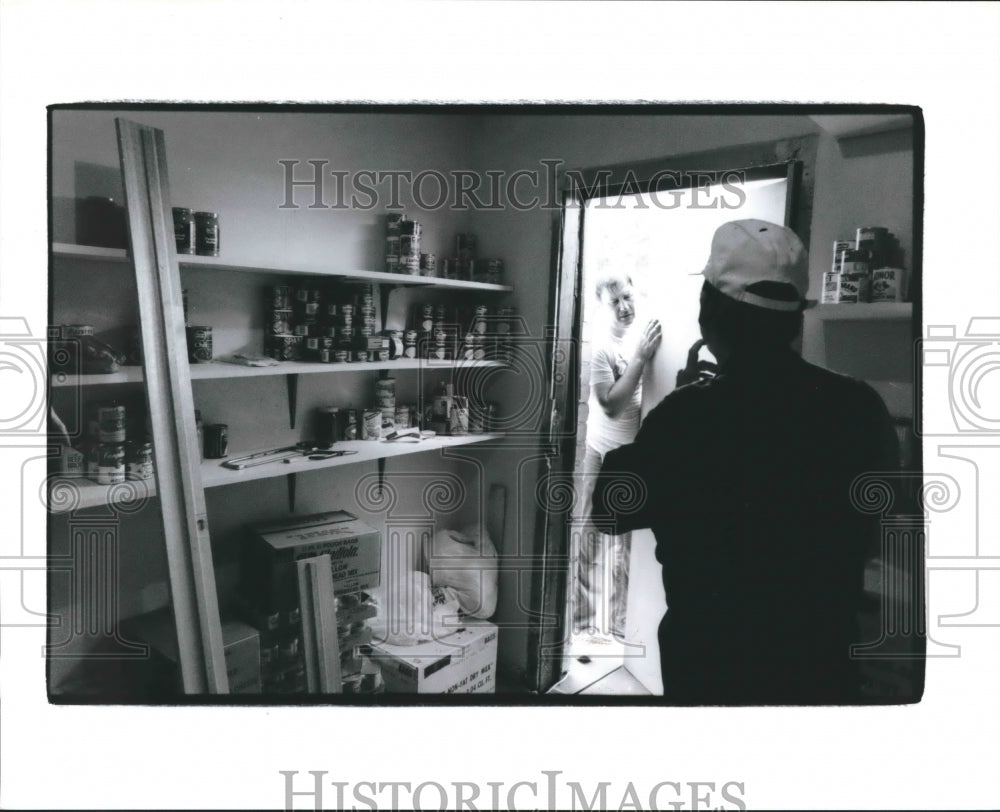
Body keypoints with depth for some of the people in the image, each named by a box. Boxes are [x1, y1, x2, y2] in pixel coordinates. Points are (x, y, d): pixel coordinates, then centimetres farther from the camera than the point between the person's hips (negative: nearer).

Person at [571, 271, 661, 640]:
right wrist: (640, 358, -25)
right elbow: (611, 404, -22)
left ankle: (618, 622, 28)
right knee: (591, 541, 7)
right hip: (604, 457, -5)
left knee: (626, 546, 13)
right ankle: (583, 620, 22)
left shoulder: (643, 339, 3)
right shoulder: (601, 348, -13)